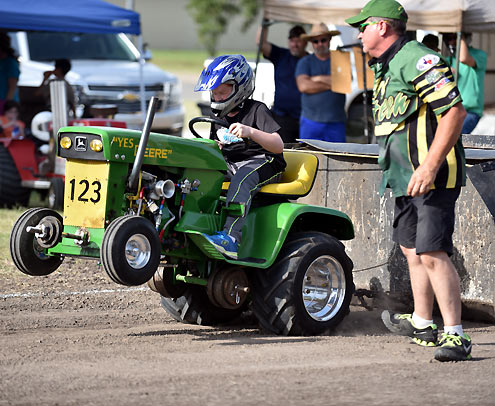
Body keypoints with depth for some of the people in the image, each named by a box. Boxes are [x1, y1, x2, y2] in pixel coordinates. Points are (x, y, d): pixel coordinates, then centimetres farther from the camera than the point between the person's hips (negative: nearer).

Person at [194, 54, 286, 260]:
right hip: (229, 165, 7)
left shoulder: (256, 110, -2)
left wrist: (250, 132, -29)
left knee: (243, 177, -40)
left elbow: (278, 146, -13)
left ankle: (231, 238, -57)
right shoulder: (220, 116, 19)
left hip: (263, 164, -7)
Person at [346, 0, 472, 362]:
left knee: (432, 253, -16)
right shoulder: (385, 68, 18)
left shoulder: (419, 61, -16)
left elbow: (455, 112, -23)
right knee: (412, 248, 19)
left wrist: (429, 167, -26)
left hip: (432, 177, -11)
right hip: (407, 178, 11)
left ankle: (455, 336, -17)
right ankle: (422, 324, 33)